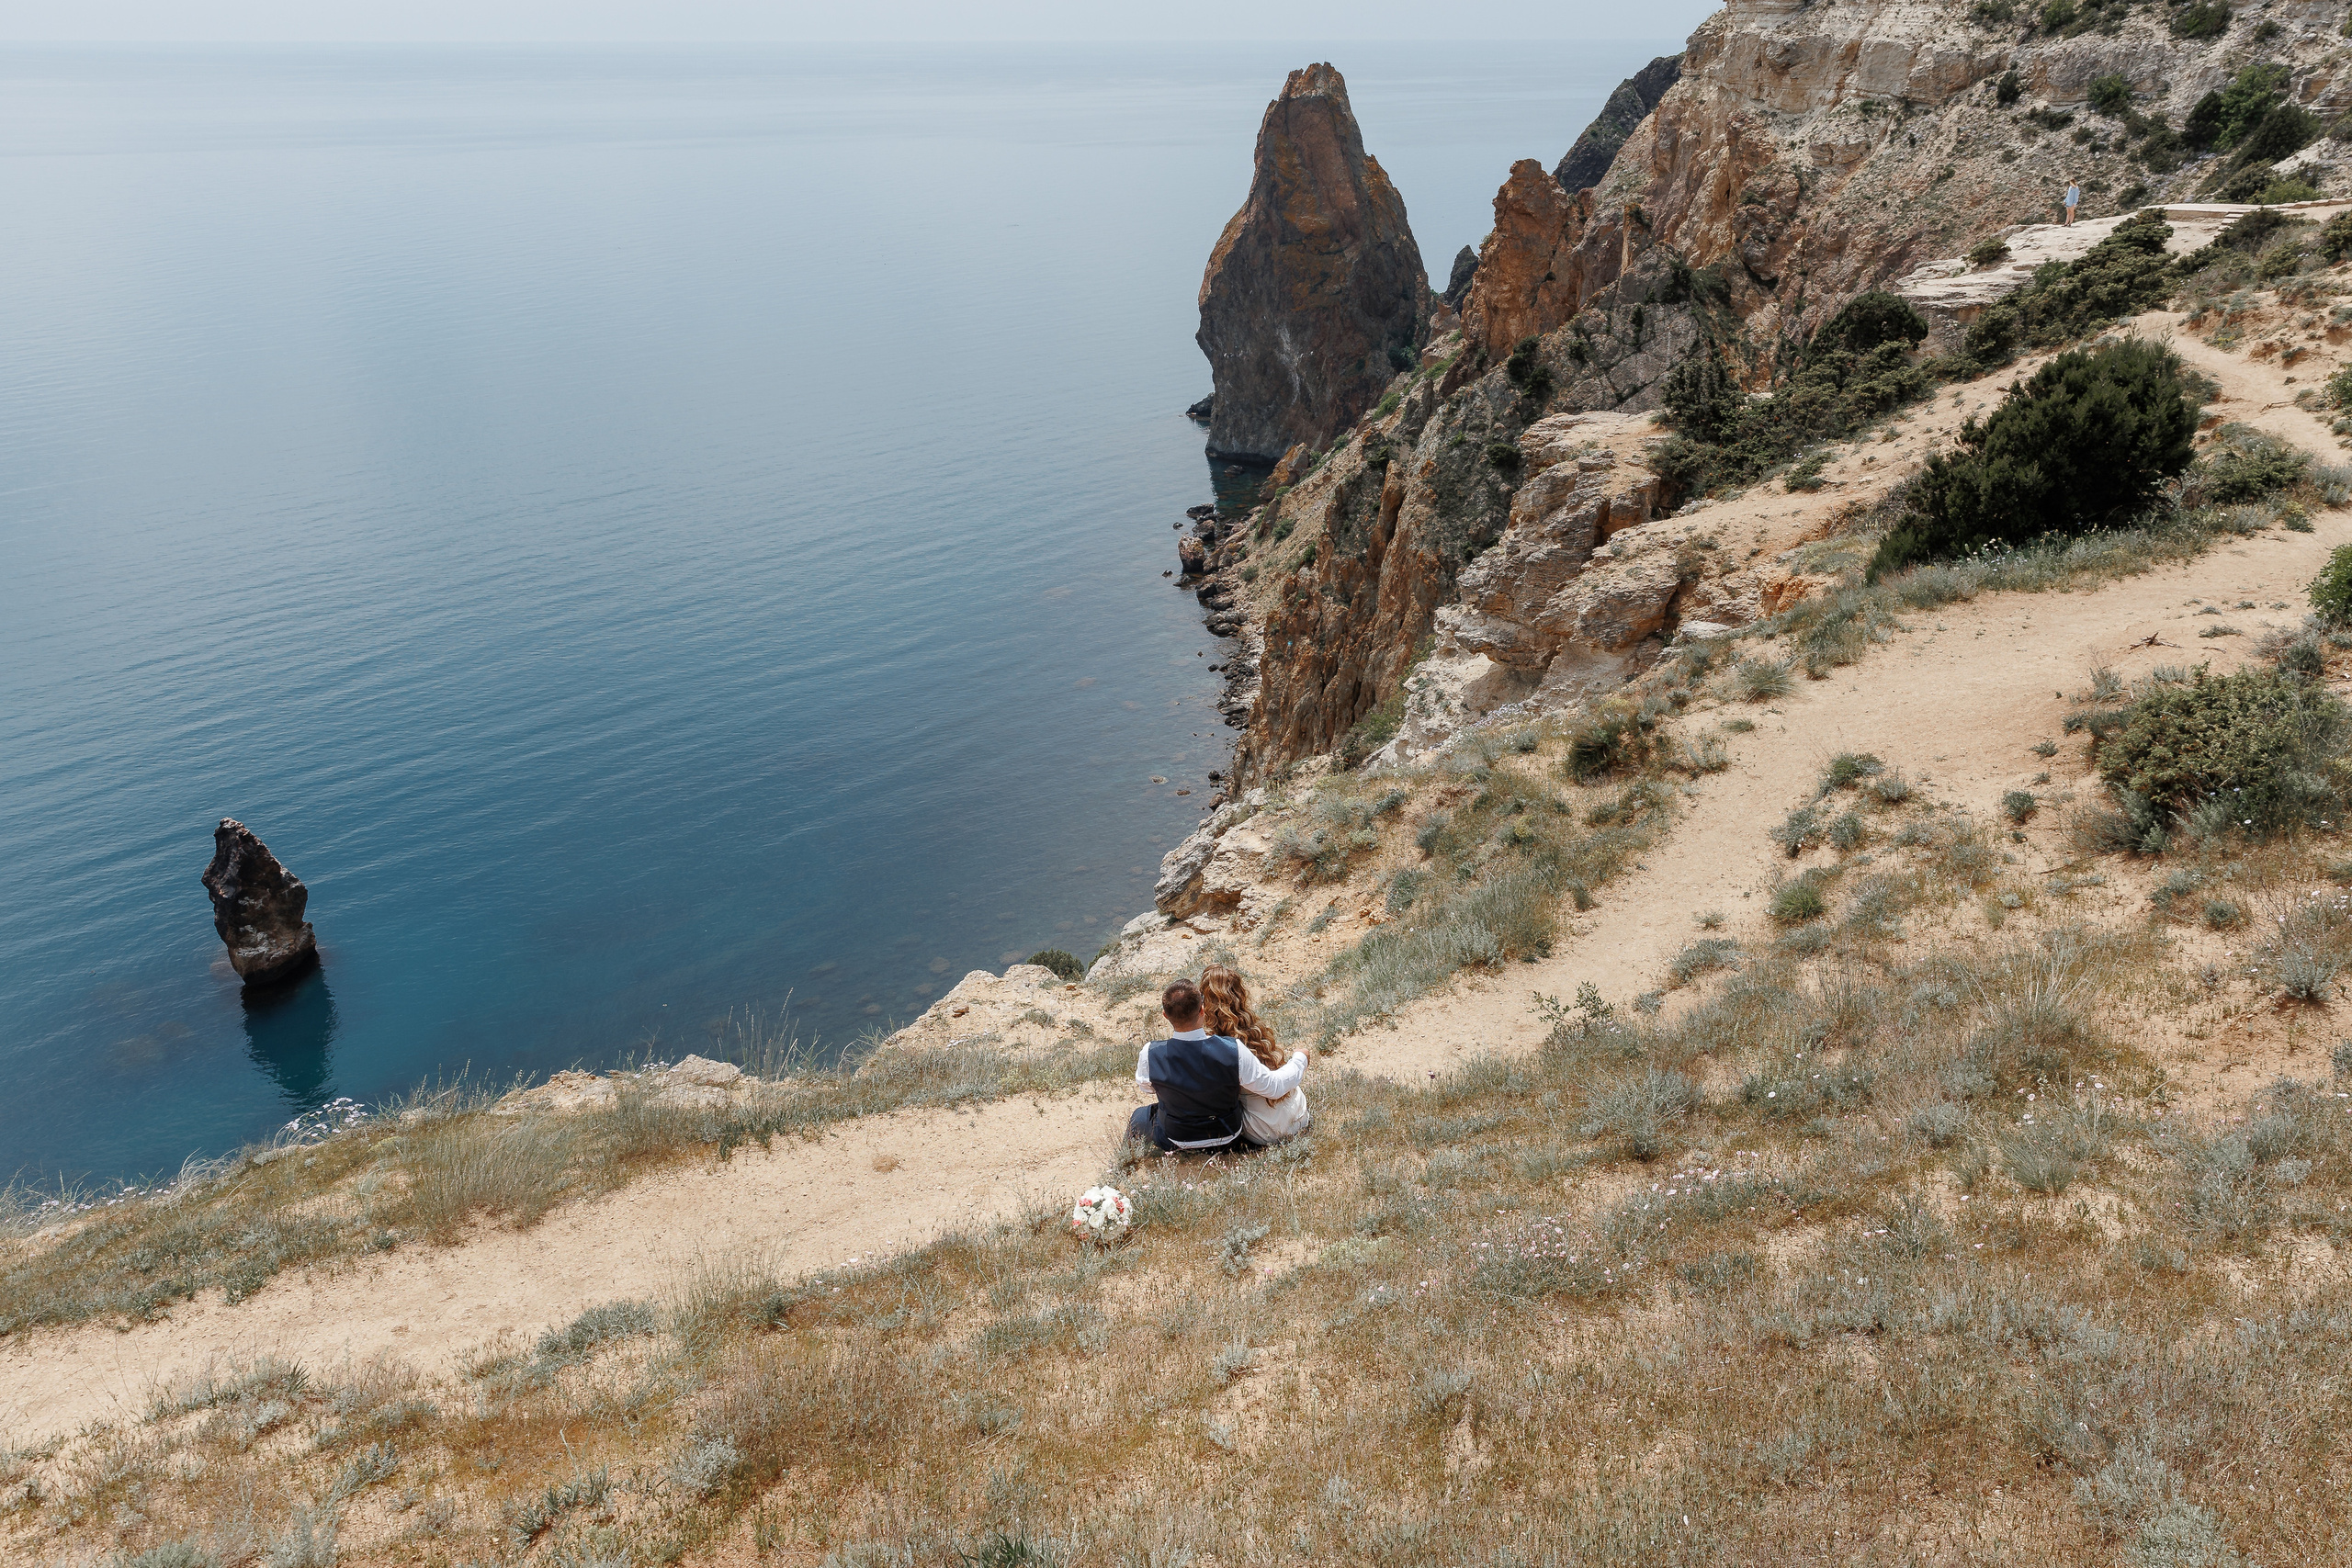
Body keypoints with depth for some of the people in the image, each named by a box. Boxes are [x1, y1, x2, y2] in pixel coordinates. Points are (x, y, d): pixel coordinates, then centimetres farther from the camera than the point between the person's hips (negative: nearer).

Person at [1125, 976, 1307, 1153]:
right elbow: (1274, 1088, -17)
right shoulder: (1233, 1051, -32)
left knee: (1138, 1117, 31)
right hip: (1228, 1138, 0)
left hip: (1174, 1142, 0)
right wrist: (1300, 1059, 2)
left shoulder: (1150, 1055, -29)